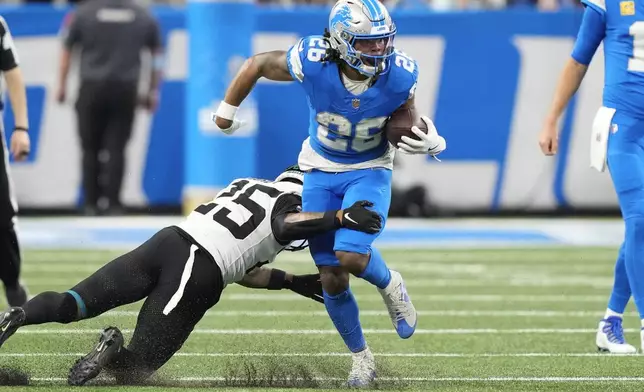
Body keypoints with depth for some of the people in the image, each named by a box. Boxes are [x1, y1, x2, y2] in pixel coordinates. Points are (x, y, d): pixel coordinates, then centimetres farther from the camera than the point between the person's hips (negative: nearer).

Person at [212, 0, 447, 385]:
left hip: (370, 171, -1)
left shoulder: (400, 75, -24)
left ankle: (390, 285, 10)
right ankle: (361, 356, 25)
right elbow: (257, 64, -8)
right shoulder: (313, 62, -27)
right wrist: (227, 110, 5)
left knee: (351, 256, -25)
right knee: (332, 280, 2)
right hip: (322, 172, 1)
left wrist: (429, 141, -28)